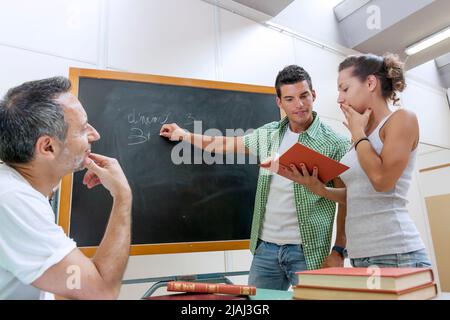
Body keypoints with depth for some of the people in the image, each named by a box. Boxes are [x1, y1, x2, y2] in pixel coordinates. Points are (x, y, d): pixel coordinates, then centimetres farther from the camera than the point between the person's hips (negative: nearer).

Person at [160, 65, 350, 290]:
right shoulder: (268, 135, 7)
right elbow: (227, 145, 15)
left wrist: (339, 250, -10)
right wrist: (184, 135, 20)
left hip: (308, 252, -4)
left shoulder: (335, 144, -7)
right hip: (265, 247, 4)